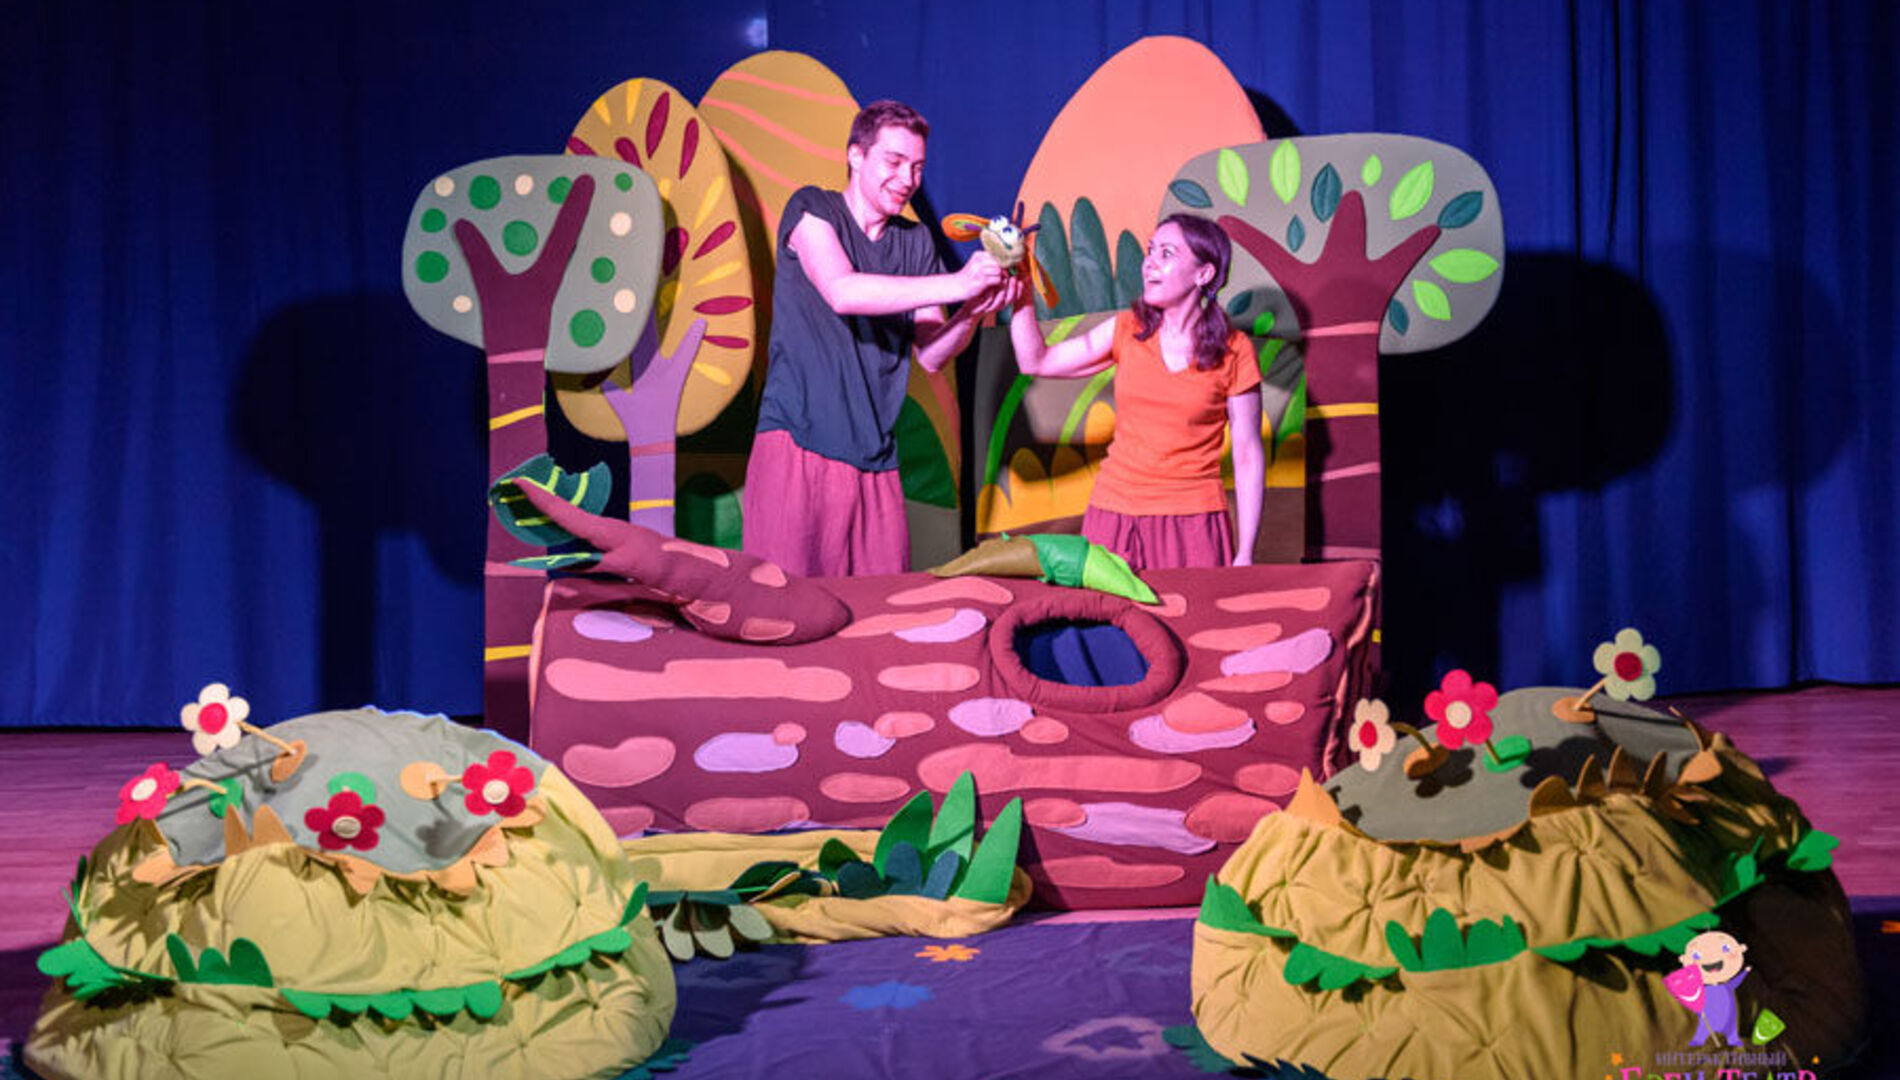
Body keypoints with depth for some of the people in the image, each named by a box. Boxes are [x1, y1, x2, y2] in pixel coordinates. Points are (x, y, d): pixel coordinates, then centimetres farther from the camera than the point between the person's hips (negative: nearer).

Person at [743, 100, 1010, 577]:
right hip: (799, 443, -5)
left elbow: (931, 355, 13)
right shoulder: (812, 209, 3)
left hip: (875, 459, 5)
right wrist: (955, 284, -19)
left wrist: (973, 313, -8)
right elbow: (842, 291, -16)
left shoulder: (915, 242, 17)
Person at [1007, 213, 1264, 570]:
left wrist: (1244, 557, -4)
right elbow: (1036, 361, 11)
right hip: (1114, 513, 3)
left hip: (1191, 518, -3)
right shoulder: (1127, 330, 6)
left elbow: (1248, 453, -1)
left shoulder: (1233, 352, -3)